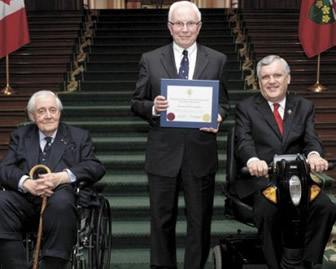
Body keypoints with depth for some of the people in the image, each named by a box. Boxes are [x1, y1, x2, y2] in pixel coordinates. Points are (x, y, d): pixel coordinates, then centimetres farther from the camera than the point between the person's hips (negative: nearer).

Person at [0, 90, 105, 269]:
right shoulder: (20, 135, 25)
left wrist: (61, 177, -15)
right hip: (25, 196, 2)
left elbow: (96, 168, 4)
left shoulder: (78, 137, 19)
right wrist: (27, 183, -15)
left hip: (60, 196, -2)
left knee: (61, 203, -36)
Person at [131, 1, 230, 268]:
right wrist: (152, 107, -17)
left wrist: (218, 117, -14)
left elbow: (224, 102, 8)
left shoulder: (217, 60, 5)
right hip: (163, 153, 0)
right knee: (162, 220, 12)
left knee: (200, 221, 11)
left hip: (201, 153, 0)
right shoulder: (150, 60, 3)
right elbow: (136, 103, 5)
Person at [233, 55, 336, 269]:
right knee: (268, 211, -32)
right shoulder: (246, 108, 10)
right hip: (260, 179, -2)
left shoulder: (304, 107, 18)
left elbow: (312, 139, 3)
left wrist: (314, 155, -23)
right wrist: (253, 160, -31)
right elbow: (244, 141, -6)